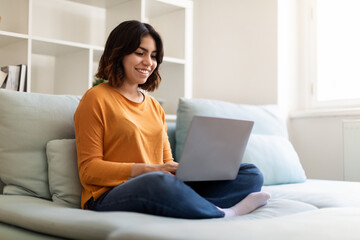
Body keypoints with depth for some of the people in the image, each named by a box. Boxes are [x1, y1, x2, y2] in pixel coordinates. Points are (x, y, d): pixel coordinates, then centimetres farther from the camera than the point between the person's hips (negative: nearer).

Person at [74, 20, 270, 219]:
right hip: (111, 196, -6)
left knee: (251, 175, -6)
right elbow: (89, 170, -5)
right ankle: (224, 214, -17)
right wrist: (147, 169, -18)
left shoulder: (154, 106, 23)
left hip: (159, 190, 7)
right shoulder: (96, 99, 2)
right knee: (159, 182, -42)